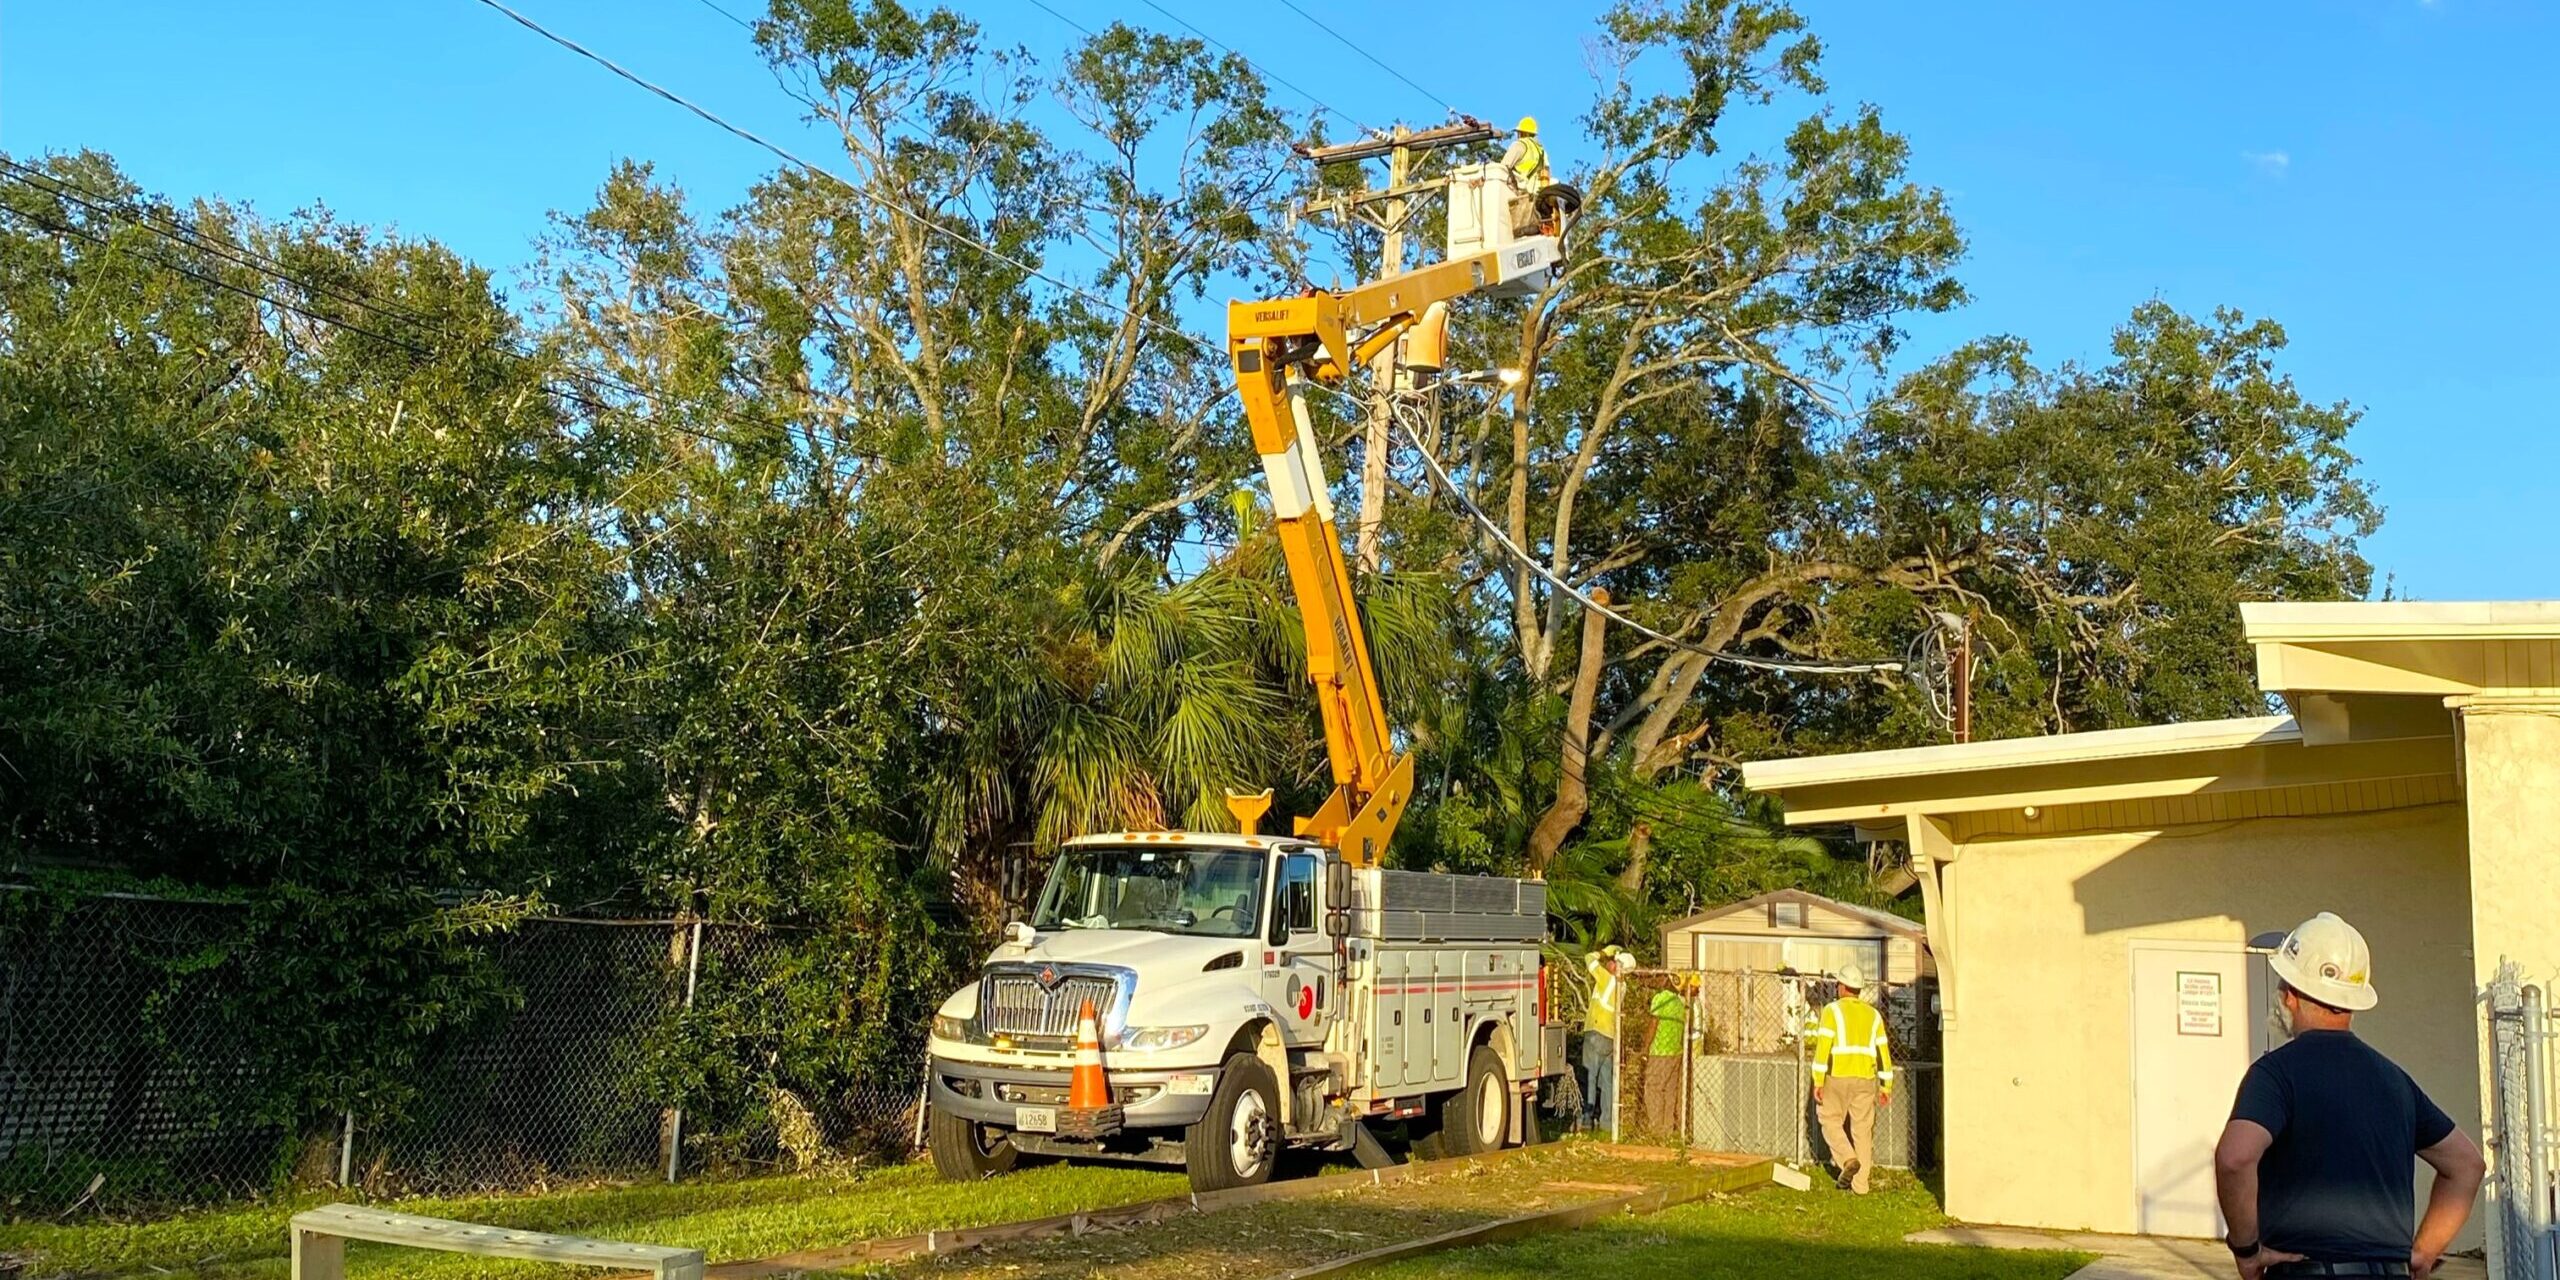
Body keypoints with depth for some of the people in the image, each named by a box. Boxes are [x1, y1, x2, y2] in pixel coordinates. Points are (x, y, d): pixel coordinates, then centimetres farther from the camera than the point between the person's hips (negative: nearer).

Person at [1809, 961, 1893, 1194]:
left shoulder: (1832, 1010, -4)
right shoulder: (1873, 1015, 10)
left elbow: (1823, 1047, -12)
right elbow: (1884, 1052, 9)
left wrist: (1818, 1082, -11)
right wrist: (1886, 1087, 13)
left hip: (1838, 1078, -4)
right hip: (1865, 1079, 4)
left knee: (1831, 1123, 11)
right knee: (1862, 1129, 8)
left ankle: (1848, 1159, -12)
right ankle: (1860, 1183, 7)